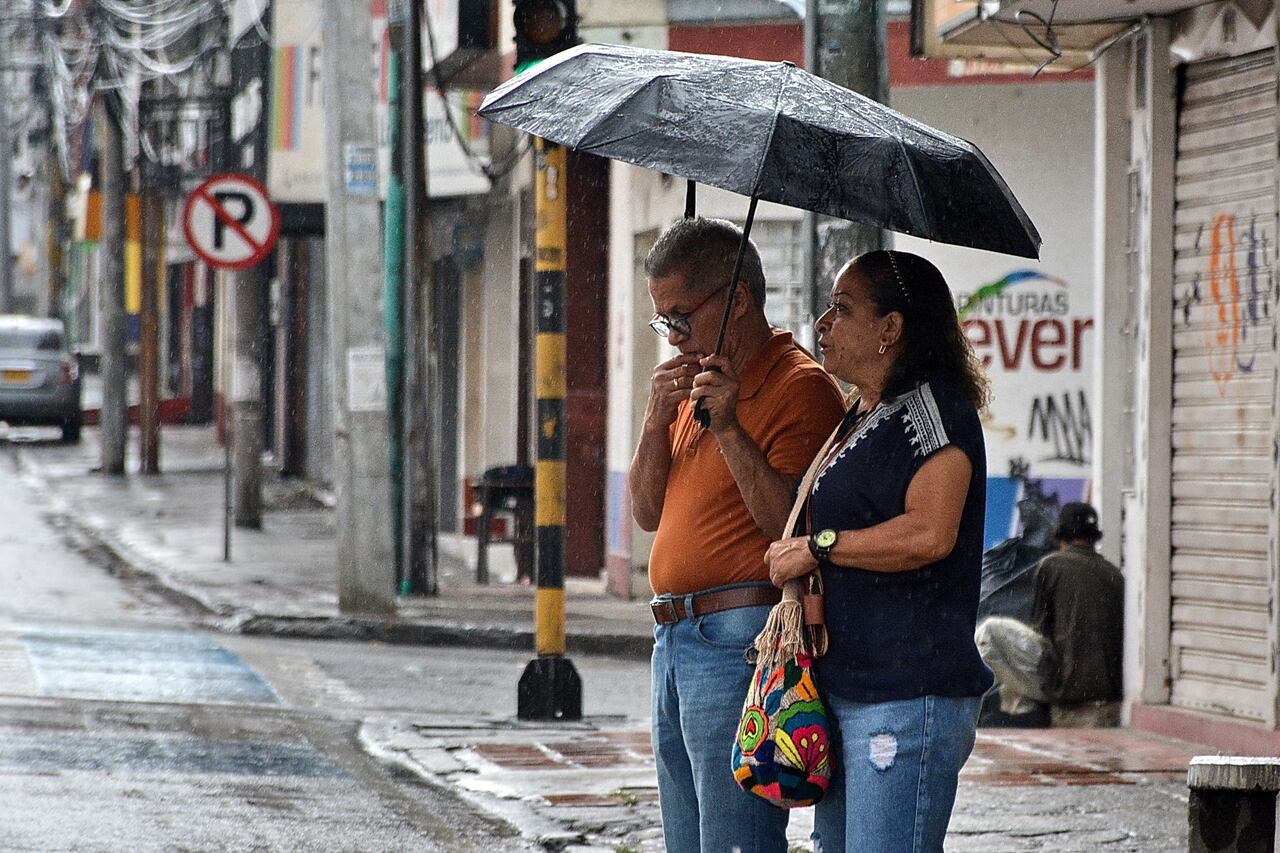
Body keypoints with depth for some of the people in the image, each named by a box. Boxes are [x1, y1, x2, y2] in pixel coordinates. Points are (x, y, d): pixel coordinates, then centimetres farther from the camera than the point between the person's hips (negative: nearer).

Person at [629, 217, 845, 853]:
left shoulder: (800, 387, -9)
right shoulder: (694, 383, 20)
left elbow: (791, 523, -17)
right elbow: (648, 513, 17)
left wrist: (729, 429, -21)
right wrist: (658, 419, 3)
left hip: (740, 639, -9)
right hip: (675, 639, 9)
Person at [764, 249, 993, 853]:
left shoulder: (929, 408, -10)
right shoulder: (859, 418, 20)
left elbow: (929, 534, -23)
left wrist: (817, 548, -13)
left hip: (907, 696, -10)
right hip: (842, 691, 10)